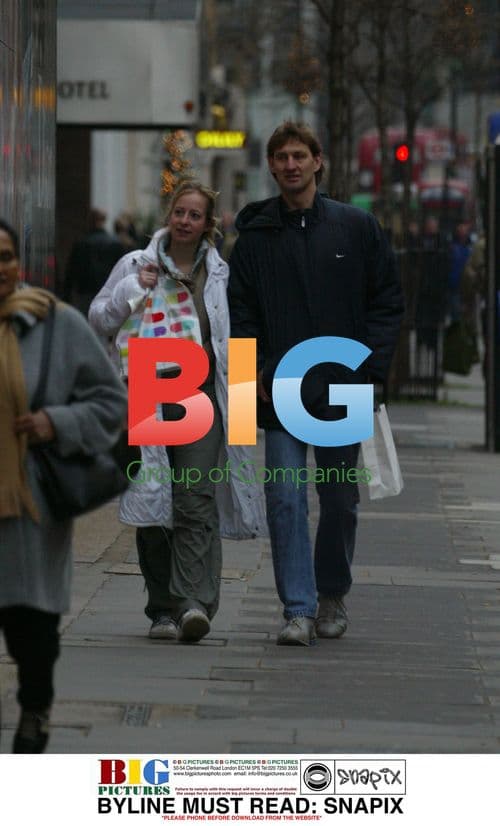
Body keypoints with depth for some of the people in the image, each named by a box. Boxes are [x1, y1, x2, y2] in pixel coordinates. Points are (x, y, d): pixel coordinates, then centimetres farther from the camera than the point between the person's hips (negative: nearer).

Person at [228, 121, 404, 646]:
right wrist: (256, 368, -5)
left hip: (341, 389, 0)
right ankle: (298, 610, -6)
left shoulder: (356, 228, 4)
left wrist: (369, 367, -5)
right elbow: (239, 310, 8)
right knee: (285, 499, -7)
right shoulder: (255, 235, 6)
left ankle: (332, 596, 27)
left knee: (339, 500, 9)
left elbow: (387, 302, 6)